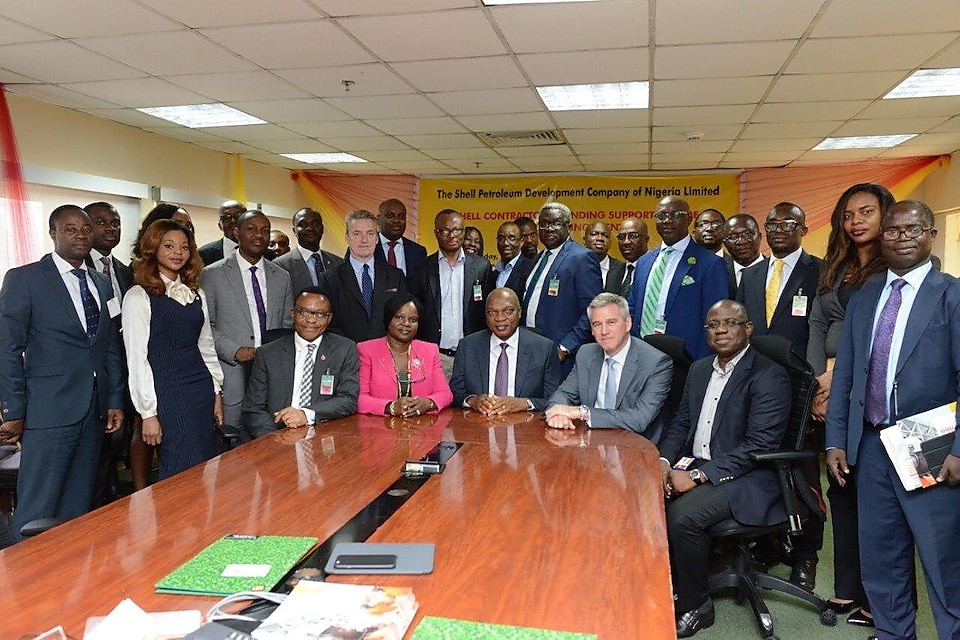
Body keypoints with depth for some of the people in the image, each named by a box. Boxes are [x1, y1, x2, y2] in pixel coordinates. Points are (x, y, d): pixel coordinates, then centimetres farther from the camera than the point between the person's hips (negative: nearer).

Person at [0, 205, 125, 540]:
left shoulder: (102, 284, 14)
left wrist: (115, 400, 9)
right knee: (36, 513, -1)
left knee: (77, 508, 12)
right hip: (49, 409, -5)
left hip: (94, 411, 6)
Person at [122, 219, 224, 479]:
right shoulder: (138, 297, -6)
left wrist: (216, 393, 13)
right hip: (165, 392, -6)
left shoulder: (197, 295, 13)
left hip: (201, 388, 6)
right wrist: (148, 413, -10)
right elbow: (136, 358, -8)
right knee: (185, 473, -4)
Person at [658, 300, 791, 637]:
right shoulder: (699, 369, 13)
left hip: (745, 479, -7)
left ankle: (695, 605, -4)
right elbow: (680, 422, 16)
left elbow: (760, 445, -19)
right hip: (693, 466, 7)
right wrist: (664, 461, -4)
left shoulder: (769, 377, -11)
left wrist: (698, 476, -22)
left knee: (682, 515, -29)